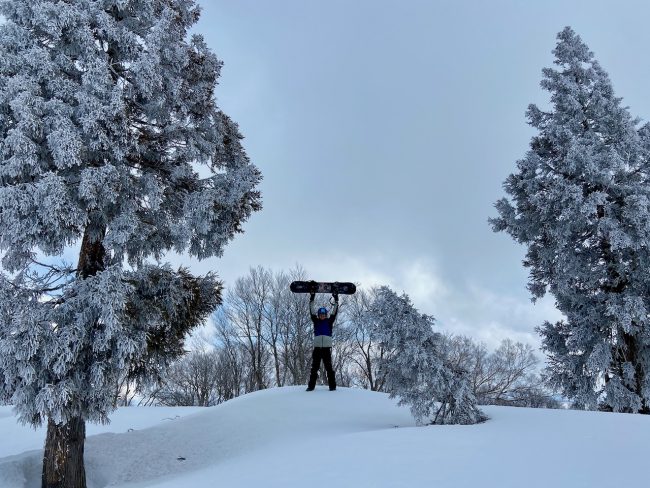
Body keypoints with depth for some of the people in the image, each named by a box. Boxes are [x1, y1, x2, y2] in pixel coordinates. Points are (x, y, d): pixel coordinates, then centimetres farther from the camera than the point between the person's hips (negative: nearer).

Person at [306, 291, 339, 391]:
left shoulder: (329, 322, 11)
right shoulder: (316, 321, 11)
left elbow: (334, 312, 6)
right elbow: (312, 311, 6)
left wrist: (336, 300, 1)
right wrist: (312, 298, -1)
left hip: (327, 347, -1)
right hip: (317, 347, 1)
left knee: (329, 367, -1)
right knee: (314, 367, 0)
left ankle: (332, 385, 1)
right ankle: (311, 385, 1)